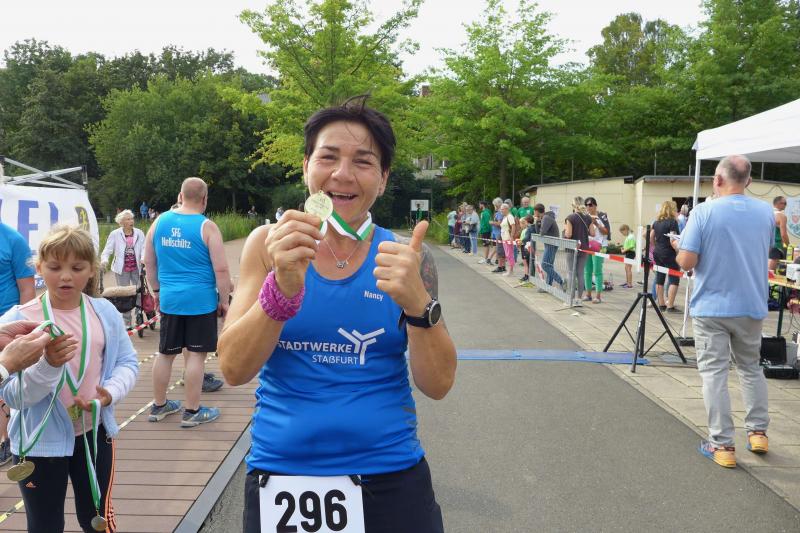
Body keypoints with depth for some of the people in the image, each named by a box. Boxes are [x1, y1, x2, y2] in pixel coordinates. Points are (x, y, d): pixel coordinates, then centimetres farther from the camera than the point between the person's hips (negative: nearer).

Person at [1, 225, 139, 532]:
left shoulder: (105, 312, -6)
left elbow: (127, 362, 1)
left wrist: (111, 393, -18)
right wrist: (49, 365, -33)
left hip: (94, 433, 2)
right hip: (40, 442, -2)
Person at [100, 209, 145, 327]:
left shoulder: (139, 233, 1)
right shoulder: (115, 234, -1)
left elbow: (144, 248, -7)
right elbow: (107, 250, -4)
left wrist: (143, 258, -27)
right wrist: (104, 260, -24)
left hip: (137, 268, 0)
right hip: (122, 269, 0)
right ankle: (126, 321, 16)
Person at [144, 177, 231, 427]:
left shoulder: (159, 222, 5)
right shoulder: (207, 227, -10)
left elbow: (149, 263, 13)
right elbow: (221, 270, -12)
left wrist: (156, 290, 24)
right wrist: (224, 301, -2)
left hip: (169, 299, 5)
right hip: (200, 300, -5)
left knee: (165, 352, 15)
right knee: (196, 354, 2)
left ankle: (159, 406, 28)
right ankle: (192, 412, 10)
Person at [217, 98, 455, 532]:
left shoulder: (404, 256, -4)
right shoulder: (268, 245, -4)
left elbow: (437, 385, -7)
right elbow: (233, 370, -10)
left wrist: (417, 303, -25)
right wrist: (282, 287, -26)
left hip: (390, 477, 0)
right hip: (278, 473, 0)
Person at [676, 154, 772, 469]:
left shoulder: (703, 212, -13)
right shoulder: (766, 212, 1)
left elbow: (686, 262, -17)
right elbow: (765, 252, 17)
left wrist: (680, 248, 4)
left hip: (711, 307, -4)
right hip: (752, 306, 4)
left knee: (714, 373, 3)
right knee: (750, 367, 22)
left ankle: (722, 444, 5)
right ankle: (758, 432, 27)